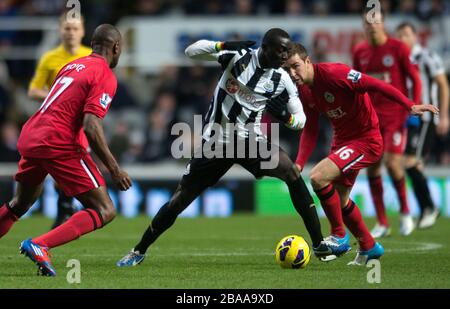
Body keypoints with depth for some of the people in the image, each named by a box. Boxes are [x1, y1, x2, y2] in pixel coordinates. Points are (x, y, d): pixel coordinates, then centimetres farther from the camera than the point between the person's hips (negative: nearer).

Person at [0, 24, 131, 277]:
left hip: (29, 137, 9)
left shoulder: (72, 66, 19)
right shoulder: (106, 77, -6)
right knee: (105, 212, -6)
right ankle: (40, 245, -20)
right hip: (59, 144, -9)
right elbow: (91, 126, -17)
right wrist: (114, 169, -14)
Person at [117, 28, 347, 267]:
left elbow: (300, 119, 2)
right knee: (180, 200, -2)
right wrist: (224, 45, -28)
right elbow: (191, 51, -13)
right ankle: (139, 251, 18)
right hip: (215, 142, -1)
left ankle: (319, 243, -17)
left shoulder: (281, 80, -4)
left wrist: (286, 117, -22)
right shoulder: (239, 56, -11)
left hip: (250, 140, 1)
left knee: (292, 173, -23)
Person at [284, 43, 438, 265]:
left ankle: (339, 235, -5)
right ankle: (368, 247, 39)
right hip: (342, 140, 9)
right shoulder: (304, 91, 0)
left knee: (318, 177, -24)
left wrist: (410, 106, -32)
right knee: (339, 199, 17)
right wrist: (299, 163, -6)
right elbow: (310, 131, 7)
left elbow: (375, 85, -25)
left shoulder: (333, 73, -24)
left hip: (366, 140, -9)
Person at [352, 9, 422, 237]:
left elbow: (415, 80, -3)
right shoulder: (360, 52, 7)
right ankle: (382, 223, 8)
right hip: (371, 118, 4)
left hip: (395, 116, -4)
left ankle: (405, 212, 6)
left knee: (392, 162, -17)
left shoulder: (398, 49, -6)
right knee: (372, 167, -1)